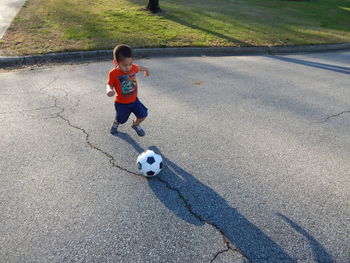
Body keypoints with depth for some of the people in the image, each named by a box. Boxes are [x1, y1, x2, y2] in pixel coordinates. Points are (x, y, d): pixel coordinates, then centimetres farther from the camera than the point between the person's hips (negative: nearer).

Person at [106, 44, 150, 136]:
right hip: (121, 103, -3)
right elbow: (110, 85, -10)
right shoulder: (113, 74, -24)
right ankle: (116, 123, 55)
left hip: (134, 100, 3)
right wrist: (109, 90, -34)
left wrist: (146, 69, 32)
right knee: (120, 120, 16)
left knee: (143, 115, 3)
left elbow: (139, 68, 11)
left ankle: (135, 124, 37)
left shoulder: (133, 67, -12)